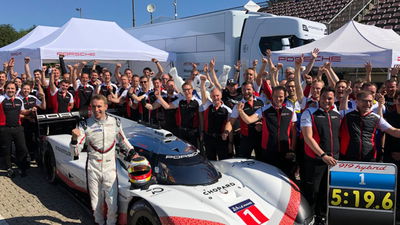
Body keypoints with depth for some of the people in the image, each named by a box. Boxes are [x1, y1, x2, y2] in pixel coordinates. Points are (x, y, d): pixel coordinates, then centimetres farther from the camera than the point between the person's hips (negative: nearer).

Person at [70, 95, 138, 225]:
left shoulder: (114, 122, 3)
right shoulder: (85, 125, -3)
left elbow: (122, 141, 19)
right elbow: (75, 152, -7)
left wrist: (132, 152, 8)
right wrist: (74, 139, -24)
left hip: (110, 168, 1)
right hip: (93, 168, 0)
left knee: (112, 202, -2)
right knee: (96, 202, 11)